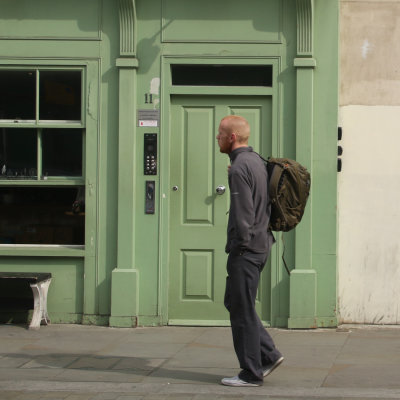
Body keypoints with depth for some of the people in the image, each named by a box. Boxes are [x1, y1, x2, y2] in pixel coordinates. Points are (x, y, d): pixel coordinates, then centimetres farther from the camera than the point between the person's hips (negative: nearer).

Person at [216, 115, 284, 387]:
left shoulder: (240, 167, -17)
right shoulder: (257, 161, 14)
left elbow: (244, 214, -20)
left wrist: (239, 245, -14)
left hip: (246, 247, -10)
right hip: (261, 242, 10)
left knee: (242, 309, -2)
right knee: (233, 302, 17)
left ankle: (251, 373, 5)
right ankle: (269, 354, 17)